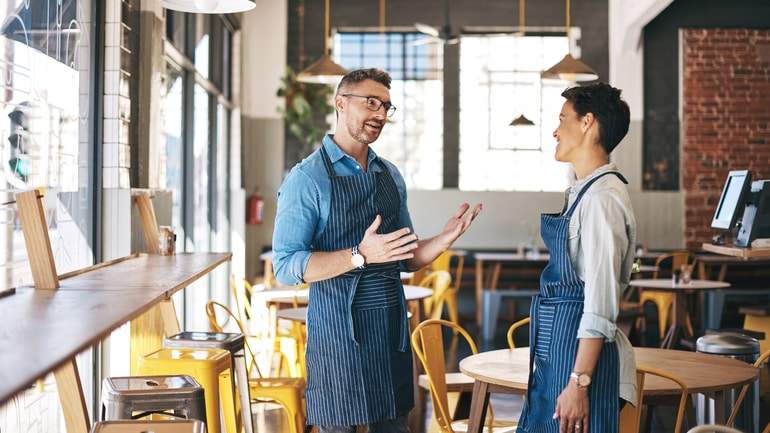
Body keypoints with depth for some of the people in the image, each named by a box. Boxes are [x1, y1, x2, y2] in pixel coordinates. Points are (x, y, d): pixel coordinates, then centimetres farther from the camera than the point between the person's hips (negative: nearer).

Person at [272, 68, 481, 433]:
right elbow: (286, 266, -16)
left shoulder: (391, 176, 11)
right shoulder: (307, 178, -9)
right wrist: (361, 256, -24)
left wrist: (446, 238, -3)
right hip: (338, 330, -6)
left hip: (392, 328, 6)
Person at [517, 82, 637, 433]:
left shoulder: (602, 199, -16)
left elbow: (601, 304, -21)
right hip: (553, 351, 10)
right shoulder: (581, 193, 13)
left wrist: (579, 382, -22)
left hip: (581, 349, -10)